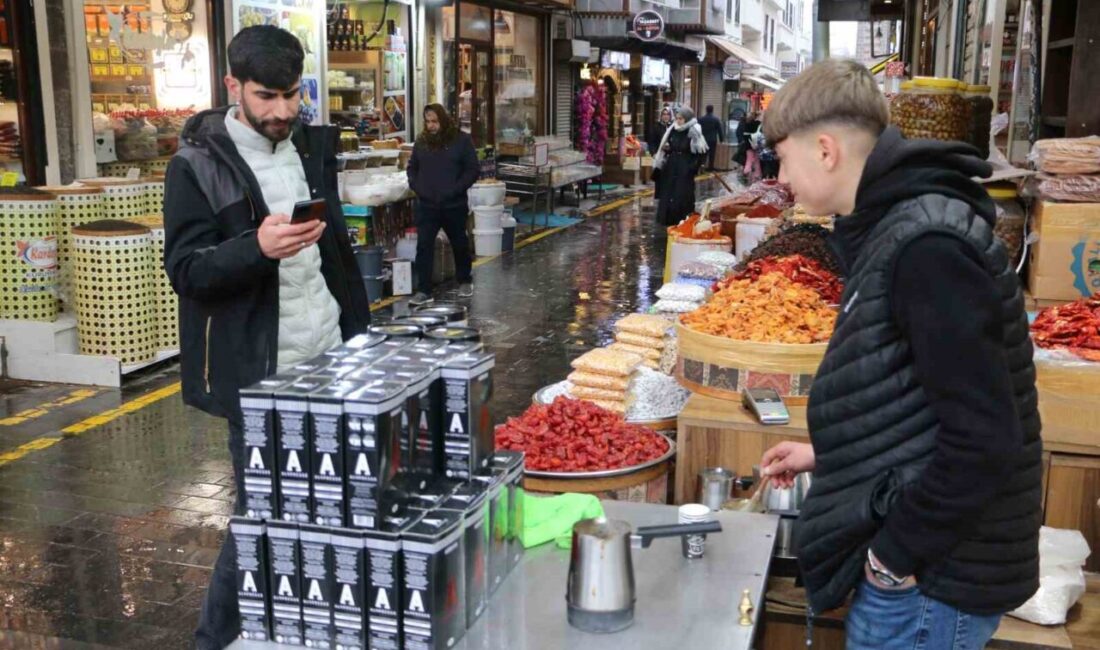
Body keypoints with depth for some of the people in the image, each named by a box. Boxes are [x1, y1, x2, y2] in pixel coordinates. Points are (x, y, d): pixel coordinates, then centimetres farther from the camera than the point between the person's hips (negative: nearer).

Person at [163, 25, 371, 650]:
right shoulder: (198, 165, -8)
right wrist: (256, 248, -30)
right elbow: (186, 271, -12)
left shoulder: (311, 146, 10)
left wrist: (359, 328, 17)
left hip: (330, 359, 6)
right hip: (260, 375, -6)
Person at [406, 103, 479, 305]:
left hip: (454, 205, -2)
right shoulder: (421, 141, 6)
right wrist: (416, 187, -1)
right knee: (424, 246, -5)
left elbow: (473, 170, -6)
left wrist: (455, 190, -14)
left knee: (460, 244, 14)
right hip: (426, 205, 2)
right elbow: (412, 168, 16)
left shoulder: (461, 140, -5)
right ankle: (424, 291, -2)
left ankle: (465, 281, 34)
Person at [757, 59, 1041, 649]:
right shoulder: (892, 229, 8)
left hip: (932, 581, -9)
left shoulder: (928, 246, -24)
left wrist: (897, 554, -19)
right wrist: (825, 454, 18)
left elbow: (985, 440, -26)